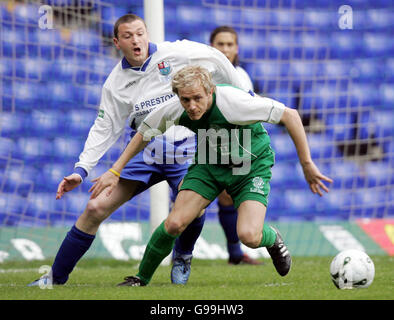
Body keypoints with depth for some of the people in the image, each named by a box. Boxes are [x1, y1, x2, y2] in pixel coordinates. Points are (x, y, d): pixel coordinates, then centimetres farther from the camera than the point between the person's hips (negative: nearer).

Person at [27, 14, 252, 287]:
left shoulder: (174, 54, -7)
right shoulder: (115, 83, 2)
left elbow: (215, 59, 7)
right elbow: (105, 129, 6)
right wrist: (81, 170, -3)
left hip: (185, 151, -2)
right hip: (145, 151, 2)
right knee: (96, 208, -7)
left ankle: (183, 257, 5)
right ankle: (56, 277, 4)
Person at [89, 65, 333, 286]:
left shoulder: (232, 102, -36)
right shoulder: (174, 111, -22)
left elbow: (290, 115, -27)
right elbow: (144, 133, 1)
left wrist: (307, 164, -25)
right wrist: (115, 171, 0)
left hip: (252, 164, -3)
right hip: (209, 164, 3)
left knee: (248, 236, -22)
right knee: (174, 224, -14)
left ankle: (272, 239, 16)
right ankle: (141, 279, 10)